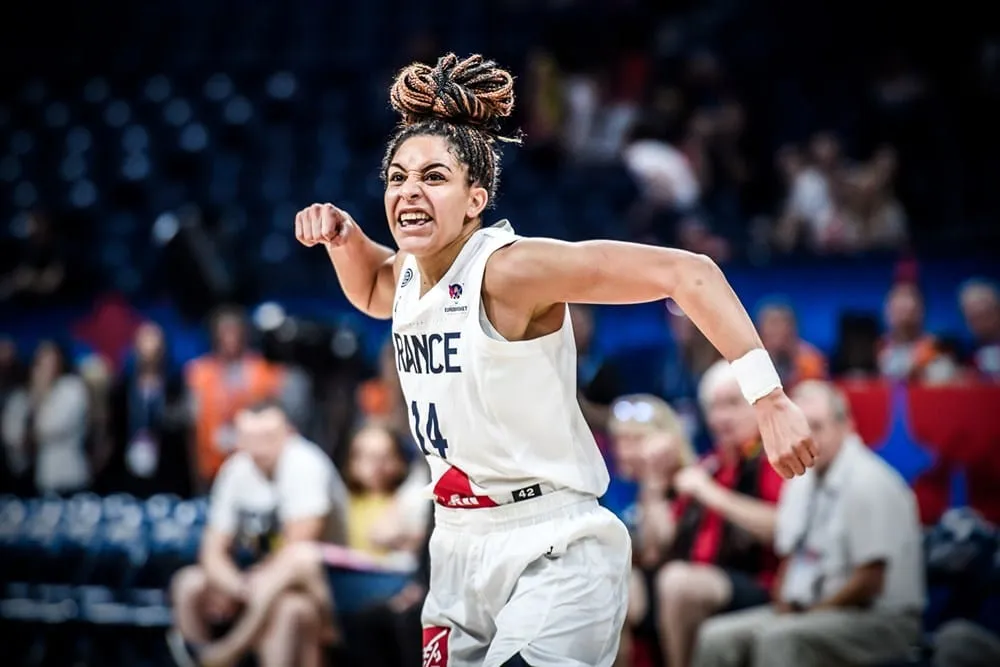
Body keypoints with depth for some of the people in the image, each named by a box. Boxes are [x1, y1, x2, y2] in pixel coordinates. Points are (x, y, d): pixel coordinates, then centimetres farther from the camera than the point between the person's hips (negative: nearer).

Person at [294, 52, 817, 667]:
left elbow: (687, 272, -23)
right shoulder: (407, 274, 5)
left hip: (554, 556, -8)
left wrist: (770, 400, -29)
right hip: (461, 552, 8)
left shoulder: (510, 269, -18)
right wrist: (344, 235, 10)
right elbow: (369, 293, 32)